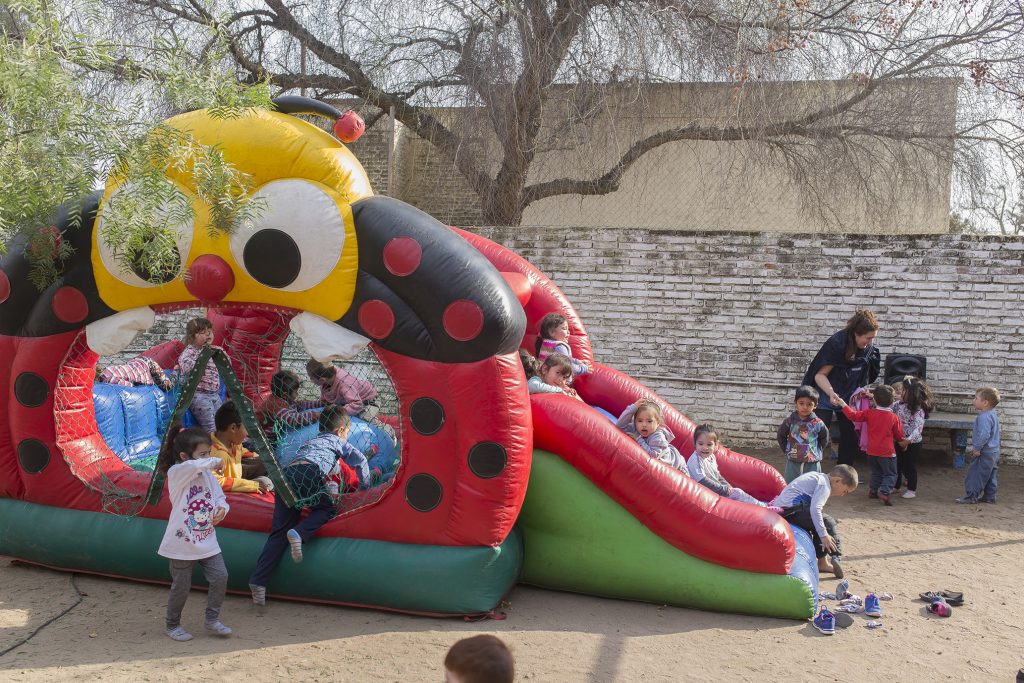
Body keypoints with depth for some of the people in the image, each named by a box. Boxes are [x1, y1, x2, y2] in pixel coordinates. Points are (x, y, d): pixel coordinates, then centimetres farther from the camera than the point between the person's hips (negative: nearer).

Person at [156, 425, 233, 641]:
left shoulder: (208, 475, 4)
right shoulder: (176, 473, -15)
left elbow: (220, 498, 12)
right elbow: (192, 466, -38)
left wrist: (222, 509, -11)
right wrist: (214, 462, -22)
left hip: (207, 541, 5)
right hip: (182, 542, -5)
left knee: (220, 577, -2)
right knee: (181, 587, 7)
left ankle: (212, 620, 17)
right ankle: (173, 625, 29)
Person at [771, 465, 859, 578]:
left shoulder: (818, 476, 21)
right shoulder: (824, 485, -8)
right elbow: (815, 509, -22)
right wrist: (824, 535, -22)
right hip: (791, 509, -10)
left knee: (818, 526, 22)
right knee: (828, 522, -9)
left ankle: (823, 561, 25)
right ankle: (836, 558, -1)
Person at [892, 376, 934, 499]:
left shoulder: (918, 409, -22)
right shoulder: (899, 404, -3)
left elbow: (918, 428, -27)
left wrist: (908, 440, -37)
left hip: (913, 443, -6)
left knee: (910, 466, 7)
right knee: (897, 463, 16)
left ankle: (912, 490, 22)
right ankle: (896, 486, 32)